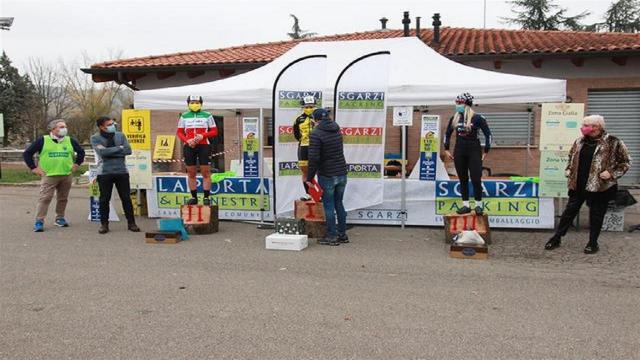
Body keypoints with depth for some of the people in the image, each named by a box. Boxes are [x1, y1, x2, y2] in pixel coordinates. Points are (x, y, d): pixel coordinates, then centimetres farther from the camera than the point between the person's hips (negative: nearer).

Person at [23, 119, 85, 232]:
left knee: (63, 198, 10)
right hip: (49, 176, -3)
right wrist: (34, 168, -1)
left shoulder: (70, 141, 8)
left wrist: (77, 164, 12)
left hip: (67, 176, 4)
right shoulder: (43, 140, -1)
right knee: (45, 198, -8)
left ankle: (60, 218, 23)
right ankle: (39, 221, -3)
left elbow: (81, 152, 23)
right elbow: (27, 153, 4)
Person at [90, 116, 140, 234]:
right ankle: (104, 224, 17)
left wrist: (110, 152, -12)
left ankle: (131, 223, 13)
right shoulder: (95, 138, -2)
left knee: (126, 198, 4)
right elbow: (102, 152, -18)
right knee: (104, 199, 5)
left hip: (122, 171, 2)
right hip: (104, 173, -2)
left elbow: (128, 150, -5)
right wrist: (119, 148, -9)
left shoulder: (120, 135, 5)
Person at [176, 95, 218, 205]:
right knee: (191, 173, 5)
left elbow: (214, 131, 5)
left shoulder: (207, 115, 6)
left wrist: (203, 135, -12)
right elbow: (179, 132, 10)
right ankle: (194, 197, 12)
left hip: (204, 146, -2)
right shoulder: (184, 116, 11)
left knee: (205, 172, -5)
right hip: (189, 146, 2)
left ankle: (206, 197, 0)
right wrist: (187, 140, -9)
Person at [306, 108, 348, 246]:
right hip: (342, 173, 6)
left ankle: (332, 236, 9)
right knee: (339, 204, 15)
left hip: (327, 175, -6)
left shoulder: (316, 134, -13)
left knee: (329, 206, 3)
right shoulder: (337, 130, 8)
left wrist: (310, 177, -12)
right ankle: (342, 234, 21)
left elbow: (314, 158, -19)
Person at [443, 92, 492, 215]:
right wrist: (446, 149, 13)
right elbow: (447, 133, 18)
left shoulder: (477, 118, -9)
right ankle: (465, 205, 14)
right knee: (463, 179, 7)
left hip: (474, 151, -4)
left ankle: (479, 204, 10)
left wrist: (486, 152, -4)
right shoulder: (454, 118, 5)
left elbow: (488, 134, -3)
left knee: (475, 179, -7)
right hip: (459, 151, 4)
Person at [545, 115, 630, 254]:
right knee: (569, 211, 9)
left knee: (596, 215, 6)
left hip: (599, 186, -4)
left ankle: (593, 243, 21)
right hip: (578, 185, 4)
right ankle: (556, 238, 16)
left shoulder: (613, 142, -9)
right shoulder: (579, 141, 6)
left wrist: (612, 173, -14)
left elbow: (625, 161, -3)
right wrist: (569, 172, 9)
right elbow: (571, 157, 21)